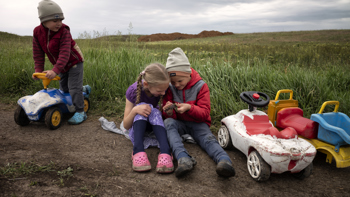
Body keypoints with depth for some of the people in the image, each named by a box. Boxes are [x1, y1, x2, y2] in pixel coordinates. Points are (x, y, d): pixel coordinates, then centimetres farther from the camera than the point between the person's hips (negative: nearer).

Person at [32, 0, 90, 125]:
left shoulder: (64, 31, -24)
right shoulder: (37, 32, -8)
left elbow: (65, 53, -33)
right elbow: (38, 53, -2)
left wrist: (55, 70, -41)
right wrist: (38, 70, -9)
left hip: (74, 62, -6)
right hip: (62, 67, 6)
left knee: (74, 88, -10)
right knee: (64, 89, 13)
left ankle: (80, 113, 1)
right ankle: (84, 89, 37)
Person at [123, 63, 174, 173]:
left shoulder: (163, 88, -19)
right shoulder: (133, 91, -24)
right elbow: (126, 126, -19)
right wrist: (135, 110, -38)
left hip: (155, 125, 2)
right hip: (137, 127, -2)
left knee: (155, 112, -32)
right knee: (141, 106, -32)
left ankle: (165, 152, -49)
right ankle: (138, 151, -46)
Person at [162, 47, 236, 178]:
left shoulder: (201, 86, -6)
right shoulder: (170, 88, 0)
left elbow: (204, 113, -8)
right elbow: (171, 117, 1)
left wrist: (189, 108, -28)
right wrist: (169, 112, -25)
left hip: (197, 123, -1)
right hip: (179, 123, 1)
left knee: (208, 138, -31)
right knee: (168, 122, -32)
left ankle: (224, 161, -58)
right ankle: (183, 159, -53)